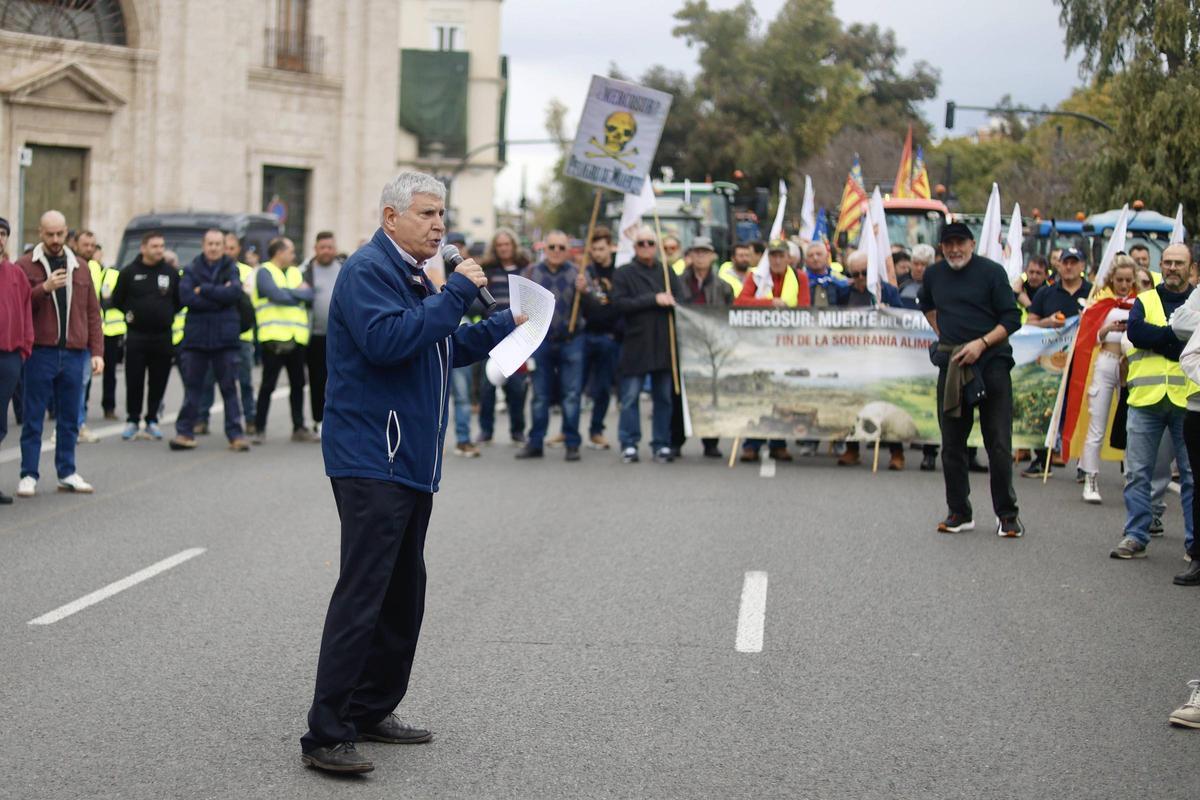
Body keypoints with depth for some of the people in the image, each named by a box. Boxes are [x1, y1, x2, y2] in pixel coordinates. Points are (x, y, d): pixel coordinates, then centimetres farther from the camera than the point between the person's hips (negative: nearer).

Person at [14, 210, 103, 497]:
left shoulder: (80, 268, 13)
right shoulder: (25, 266, 1)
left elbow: (93, 313, 13)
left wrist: (97, 351, 6)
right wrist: (44, 289, -18)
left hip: (74, 354, 4)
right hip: (39, 352, -4)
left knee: (70, 418, 9)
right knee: (33, 417, 2)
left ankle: (67, 473, 18)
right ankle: (28, 476, 7)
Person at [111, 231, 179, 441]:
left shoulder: (171, 273, 6)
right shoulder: (129, 272, 1)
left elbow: (179, 301, 16)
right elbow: (117, 300, 9)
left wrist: (168, 315, 8)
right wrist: (129, 314, 3)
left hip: (162, 337, 2)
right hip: (136, 336, -2)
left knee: (159, 382, 3)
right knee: (134, 381, -1)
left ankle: (152, 421, 14)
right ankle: (132, 421, 9)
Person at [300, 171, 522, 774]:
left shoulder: (413, 276, 20)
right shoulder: (368, 271, -12)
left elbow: (441, 350, 30)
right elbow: (389, 340, -27)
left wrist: (505, 325, 20)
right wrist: (457, 294, -22)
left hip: (410, 464, 10)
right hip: (370, 460, -10)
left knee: (402, 595, 15)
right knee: (361, 596, -13)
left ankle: (371, 712, 25)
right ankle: (325, 737, -12)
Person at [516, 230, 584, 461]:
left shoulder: (576, 273, 3)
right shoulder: (532, 272, 5)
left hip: (571, 341, -1)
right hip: (541, 341, 1)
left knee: (572, 395, -1)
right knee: (540, 396, 5)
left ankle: (572, 444, 6)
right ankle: (535, 443, 13)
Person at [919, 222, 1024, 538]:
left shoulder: (991, 272, -5)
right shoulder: (934, 275, 10)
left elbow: (1012, 319, -6)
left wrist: (981, 343, -17)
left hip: (991, 361, -5)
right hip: (951, 365, 5)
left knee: (999, 443, -4)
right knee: (952, 443, 7)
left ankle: (1007, 514, 6)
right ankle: (959, 512, 18)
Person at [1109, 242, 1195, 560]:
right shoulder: (1145, 301, 13)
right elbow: (1134, 331, -7)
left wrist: (1157, 338, -12)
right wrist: (1177, 336, -11)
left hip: (1188, 400, -1)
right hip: (1146, 399, 1)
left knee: (1192, 474, 2)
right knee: (1137, 472, 2)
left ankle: (1195, 542, 8)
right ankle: (1136, 537, 9)